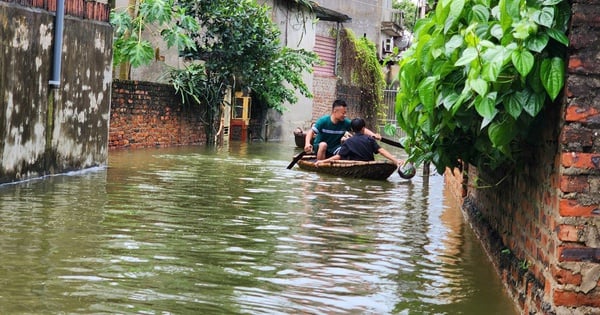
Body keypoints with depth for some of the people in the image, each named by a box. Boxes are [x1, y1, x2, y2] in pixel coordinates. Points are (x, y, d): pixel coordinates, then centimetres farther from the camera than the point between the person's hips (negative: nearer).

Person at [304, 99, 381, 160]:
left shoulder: (345, 122, -9)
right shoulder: (323, 121, -17)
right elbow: (311, 132, -19)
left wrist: (373, 135, -26)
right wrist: (307, 143, -38)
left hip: (334, 149, 3)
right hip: (319, 147, -2)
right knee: (323, 145, -36)